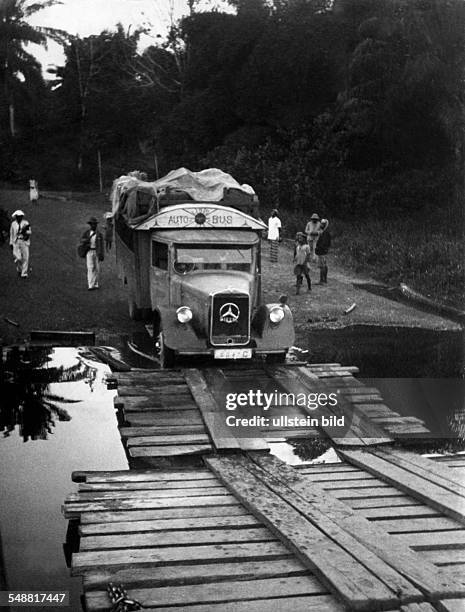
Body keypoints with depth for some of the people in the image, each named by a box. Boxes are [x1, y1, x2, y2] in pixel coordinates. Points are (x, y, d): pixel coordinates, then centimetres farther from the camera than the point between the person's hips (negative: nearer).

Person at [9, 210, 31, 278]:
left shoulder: (26, 223, 2)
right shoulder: (13, 224, 8)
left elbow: (29, 233, -2)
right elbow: (11, 234, 14)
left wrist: (25, 231, -23)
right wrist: (11, 243, 11)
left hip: (24, 242, -1)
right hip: (16, 242, 1)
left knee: (25, 258, -6)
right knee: (18, 258, -11)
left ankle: (24, 273, 3)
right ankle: (19, 270, 17)